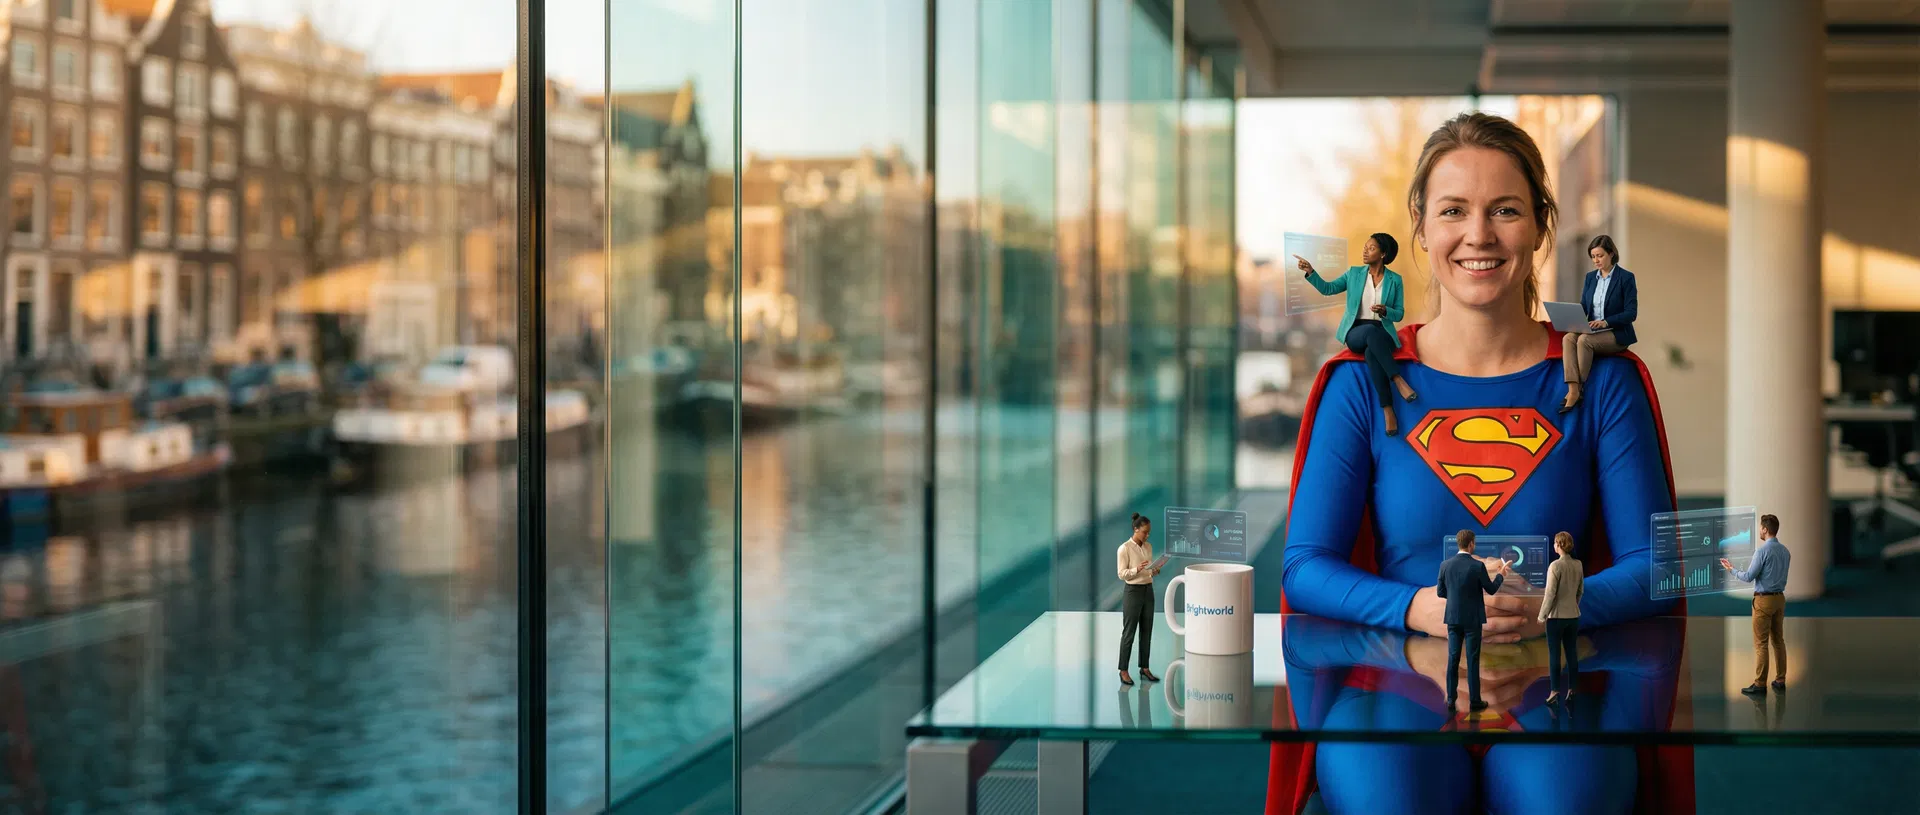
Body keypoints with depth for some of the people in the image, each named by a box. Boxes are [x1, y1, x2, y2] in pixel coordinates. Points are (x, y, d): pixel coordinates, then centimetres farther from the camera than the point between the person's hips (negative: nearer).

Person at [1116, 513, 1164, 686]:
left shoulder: (1148, 546, 9)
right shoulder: (1125, 548, -13)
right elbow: (1122, 574, -14)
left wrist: (1154, 571, -6)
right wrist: (1137, 569, -28)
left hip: (1148, 591, 7)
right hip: (1133, 592, -7)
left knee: (1147, 631, 10)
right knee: (1129, 632, -2)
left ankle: (1144, 669, 17)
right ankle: (1123, 671, 5)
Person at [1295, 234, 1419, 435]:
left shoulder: (1395, 280, 5)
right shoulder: (1354, 273, 10)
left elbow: (1399, 314, 6)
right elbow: (1328, 288, 6)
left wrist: (1384, 311, -16)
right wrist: (1310, 271, -9)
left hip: (1382, 333, 0)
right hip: (1355, 333, 0)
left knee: (1372, 352, -40)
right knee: (1371, 331, -40)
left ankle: (1387, 411, -44)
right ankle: (1398, 381, -45)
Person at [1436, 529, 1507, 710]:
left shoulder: (1445, 565, -2)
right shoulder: (1478, 565, -13)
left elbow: (1441, 592, 5)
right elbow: (1491, 589, -2)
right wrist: (1501, 575, 15)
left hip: (1453, 618, 3)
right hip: (1472, 619, -3)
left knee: (1453, 658, 7)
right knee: (1472, 660, 1)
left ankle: (1451, 699, 8)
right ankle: (1474, 701, 3)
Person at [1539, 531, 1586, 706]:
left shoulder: (1556, 565, -17)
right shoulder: (1578, 565, 2)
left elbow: (1550, 593, -16)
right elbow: (1581, 590, 11)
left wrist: (1542, 614, -6)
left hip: (1557, 616, -6)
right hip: (1573, 615, 6)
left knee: (1554, 654, -1)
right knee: (1571, 652, 10)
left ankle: (1555, 691, -2)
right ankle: (1570, 690, 13)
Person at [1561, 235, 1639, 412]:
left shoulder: (1626, 278, -7)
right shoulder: (1591, 277, 12)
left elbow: (1631, 313, -11)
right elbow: (1583, 307, 14)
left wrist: (1606, 322, -24)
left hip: (1617, 334, -5)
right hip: (1594, 331, 6)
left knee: (1584, 340, -33)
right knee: (1568, 338, -26)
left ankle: (1579, 388, -23)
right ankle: (1573, 391, -37)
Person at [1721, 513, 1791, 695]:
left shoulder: (1762, 551, -18)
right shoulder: (1785, 551, 8)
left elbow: (1748, 577, -15)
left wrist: (1732, 570, 2)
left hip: (1764, 600, -8)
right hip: (1780, 598, 8)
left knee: (1761, 643, -5)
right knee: (1778, 640, 12)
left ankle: (1760, 684, -4)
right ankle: (1780, 680, 14)